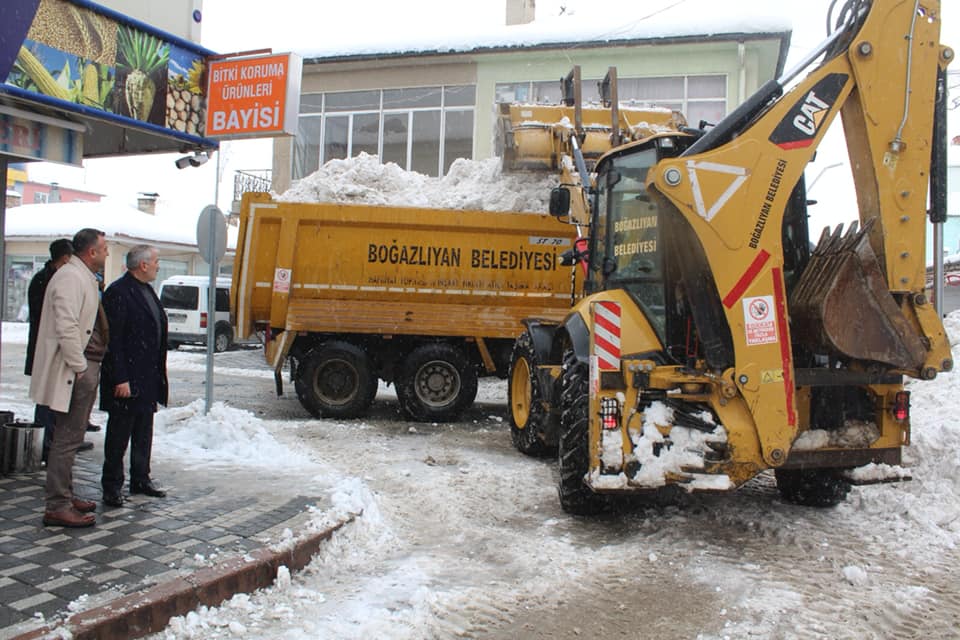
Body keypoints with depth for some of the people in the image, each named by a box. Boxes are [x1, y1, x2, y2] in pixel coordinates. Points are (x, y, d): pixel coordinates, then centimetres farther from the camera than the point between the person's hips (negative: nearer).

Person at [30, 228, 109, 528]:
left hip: (85, 368, 11)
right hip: (75, 371, -11)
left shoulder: (84, 278, 18)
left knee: (69, 437, 17)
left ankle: (65, 496, 27)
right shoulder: (70, 277, -14)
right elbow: (66, 327, -23)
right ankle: (57, 507, -3)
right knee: (67, 438, -7)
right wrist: (79, 366, -19)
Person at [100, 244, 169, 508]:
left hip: (148, 377, 9)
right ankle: (112, 486, 11)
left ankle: (141, 479, 26)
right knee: (119, 433, 2)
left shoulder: (147, 291, 13)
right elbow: (113, 339, -18)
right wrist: (120, 379, -21)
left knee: (144, 432, 15)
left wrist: (160, 370, 14)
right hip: (126, 379, -9)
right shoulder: (118, 292, -15)